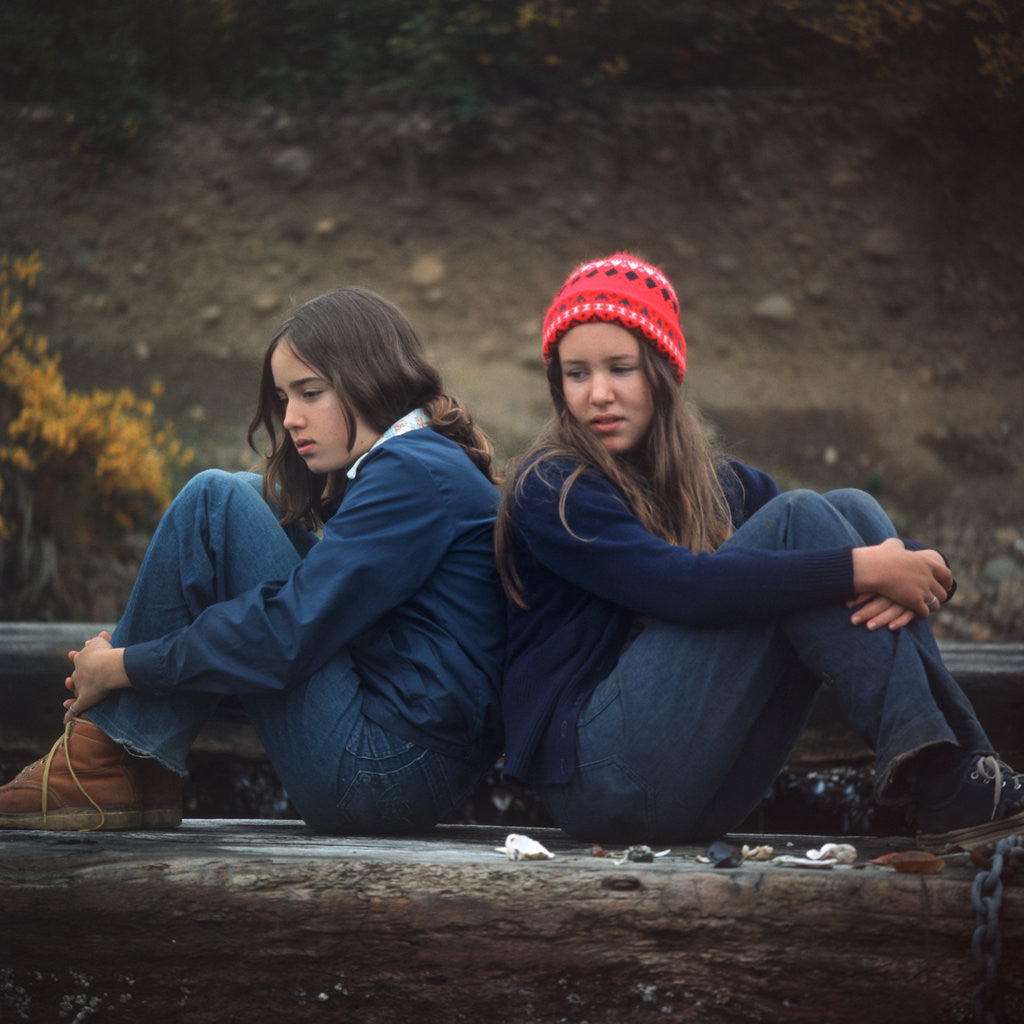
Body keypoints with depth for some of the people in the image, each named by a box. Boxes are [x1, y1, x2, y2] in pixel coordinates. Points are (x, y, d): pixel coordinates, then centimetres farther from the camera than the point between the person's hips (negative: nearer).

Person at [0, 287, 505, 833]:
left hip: (381, 770, -10)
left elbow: (289, 634, -19)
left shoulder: (415, 473, -11)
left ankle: (105, 767, -5)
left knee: (215, 503, -8)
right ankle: (130, 771, 5)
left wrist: (122, 665, -8)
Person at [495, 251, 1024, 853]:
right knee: (793, 521, -16)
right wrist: (862, 570, -21)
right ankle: (944, 785, -25)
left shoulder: (714, 483, 17)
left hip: (710, 792, 7)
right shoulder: (550, 491, -5)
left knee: (852, 511, -5)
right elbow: (681, 587, -22)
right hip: (600, 775, -7)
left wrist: (914, 574, -17)